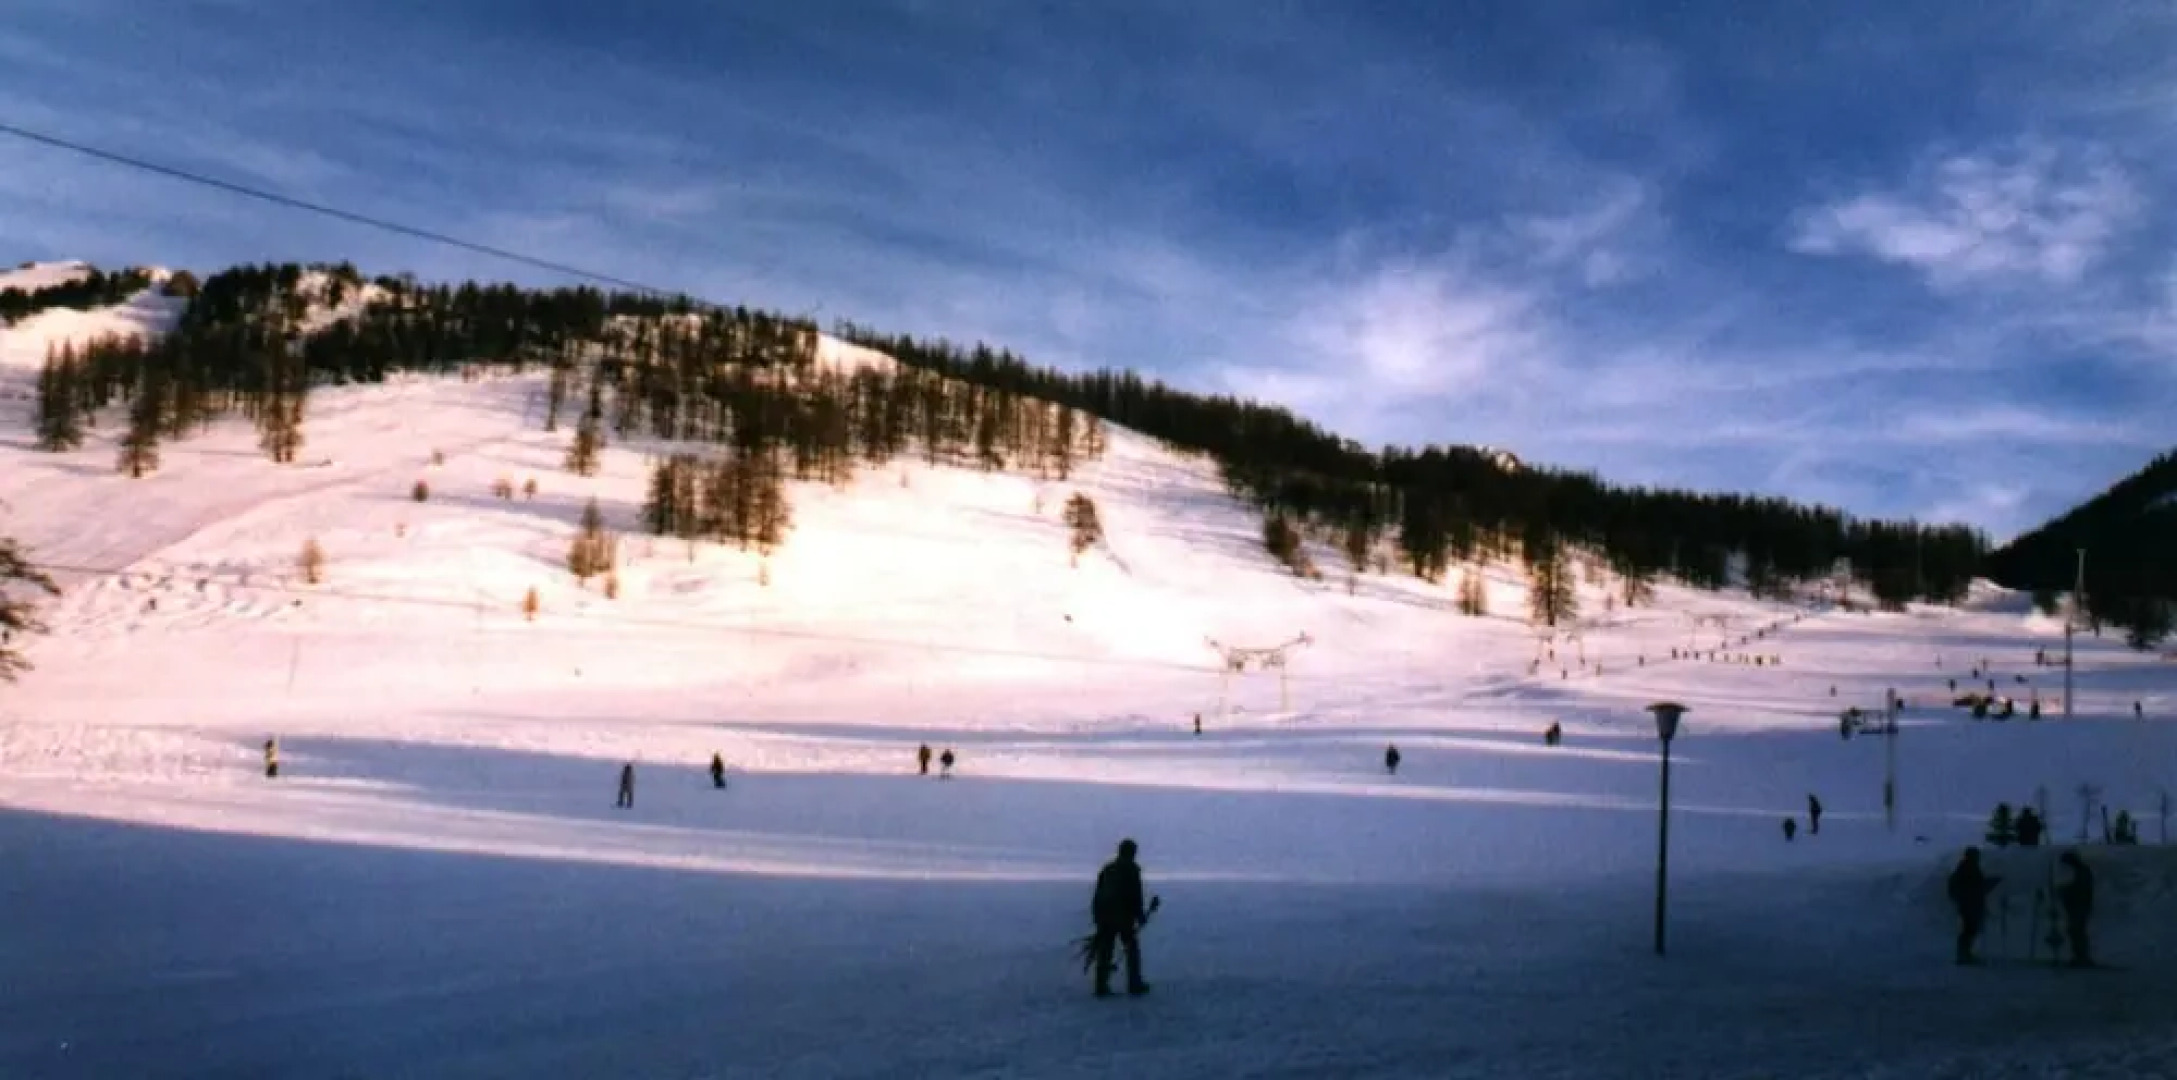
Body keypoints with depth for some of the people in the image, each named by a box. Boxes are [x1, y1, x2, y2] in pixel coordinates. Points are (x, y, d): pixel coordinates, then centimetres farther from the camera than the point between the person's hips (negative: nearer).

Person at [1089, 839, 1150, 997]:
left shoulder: (1107, 868, 15)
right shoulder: (1132, 868, -2)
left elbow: (1099, 893, 13)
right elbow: (1135, 895, -9)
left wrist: (1098, 917, 16)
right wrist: (1140, 915, -2)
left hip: (1103, 914, 5)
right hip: (1123, 915, -5)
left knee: (1104, 950, 4)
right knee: (1132, 948, 7)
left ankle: (1101, 986, 0)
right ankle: (1134, 984, 8)